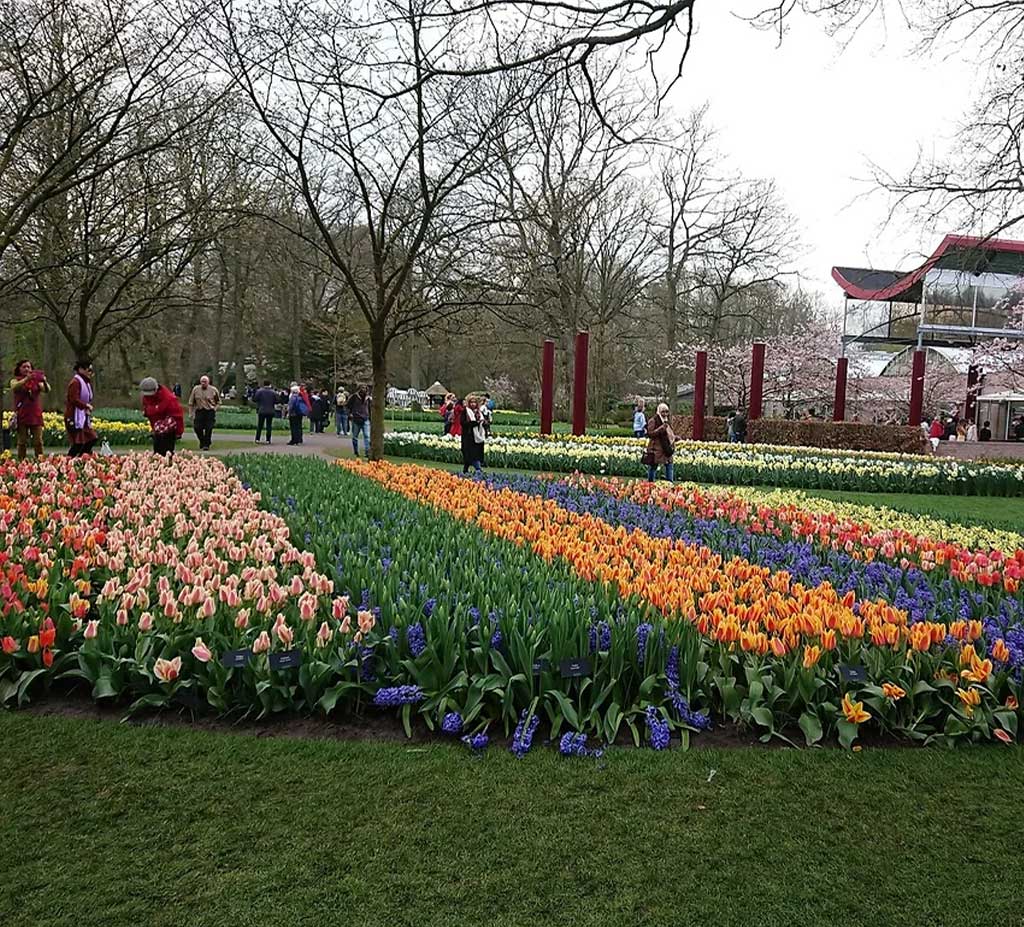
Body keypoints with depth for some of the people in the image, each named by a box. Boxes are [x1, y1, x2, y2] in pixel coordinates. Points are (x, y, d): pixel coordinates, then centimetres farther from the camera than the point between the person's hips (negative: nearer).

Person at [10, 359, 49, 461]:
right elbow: (14, 387, -16)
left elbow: (47, 390, -3)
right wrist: (27, 378, -31)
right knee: (22, 442, 0)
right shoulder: (15, 381, 7)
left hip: (36, 415, 1)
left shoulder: (36, 381, 11)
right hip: (22, 416, -1)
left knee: (38, 441, -2)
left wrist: (44, 382, -25)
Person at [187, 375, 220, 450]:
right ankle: (202, 442, 16)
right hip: (199, 411, 1)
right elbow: (191, 403, 9)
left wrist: (215, 408, 1)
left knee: (208, 429, -8)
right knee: (197, 428, -7)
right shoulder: (195, 389, 3)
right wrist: (191, 413, 4)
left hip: (210, 412, -1)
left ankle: (206, 445, 1)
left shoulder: (214, 390, 0)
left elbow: (218, 401, 15)